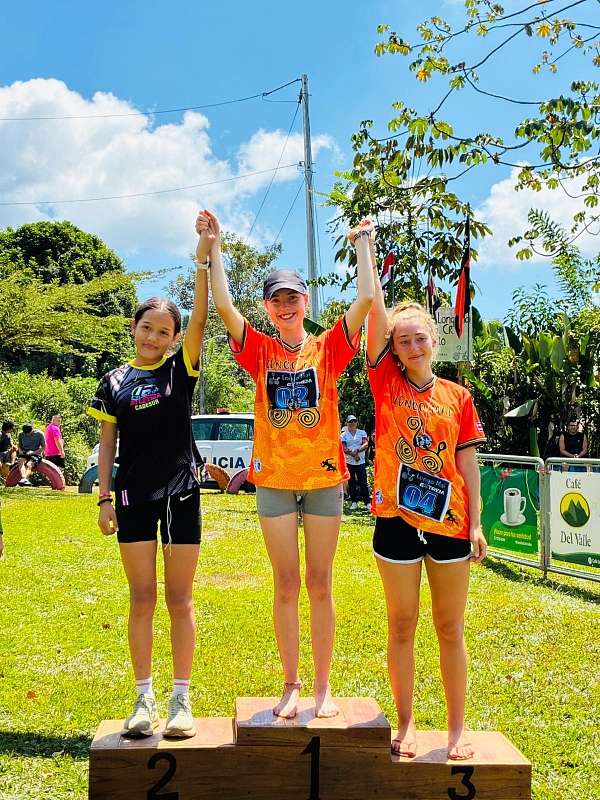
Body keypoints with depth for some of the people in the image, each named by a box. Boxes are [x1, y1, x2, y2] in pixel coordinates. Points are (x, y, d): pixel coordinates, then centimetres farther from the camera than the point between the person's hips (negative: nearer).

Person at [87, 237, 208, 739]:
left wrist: (203, 258, -20)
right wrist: (105, 499, 1)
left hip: (181, 494, -1)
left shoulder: (182, 370, 1)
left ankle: (181, 699, 15)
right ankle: (144, 700, 16)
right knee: (142, 599, 6)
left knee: (180, 600, 4)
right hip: (134, 496, 1)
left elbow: (201, 318, -12)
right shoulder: (115, 382, 6)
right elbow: (107, 444, 7)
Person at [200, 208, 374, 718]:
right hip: (274, 479, 1)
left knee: (320, 586, 8)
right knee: (286, 587, 8)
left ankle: (323, 687, 19)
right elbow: (224, 305, -7)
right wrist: (213, 246, -6)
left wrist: (363, 244, 0)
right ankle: (291, 686, 20)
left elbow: (367, 298, -6)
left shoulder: (328, 348, 3)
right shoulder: (260, 351, 4)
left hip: (324, 477, 0)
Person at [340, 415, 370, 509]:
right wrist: (353, 454, -18)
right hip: (349, 462, 1)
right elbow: (344, 448, -4)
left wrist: (357, 450, -20)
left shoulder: (362, 433, 9)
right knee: (351, 483, 4)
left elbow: (366, 444, -5)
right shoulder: (344, 434, 7)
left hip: (361, 462, -1)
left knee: (363, 482, -5)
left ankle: (367, 502, -1)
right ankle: (354, 502, 12)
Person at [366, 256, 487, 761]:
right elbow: (375, 306, -5)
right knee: (402, 626, 10)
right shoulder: (386, 381, 1)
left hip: (449, 523, 1)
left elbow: (467, 463, 6)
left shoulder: (457, 396, 6)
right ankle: (406, 724, 24)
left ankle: (458, 729, 23)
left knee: (450, 629, 10)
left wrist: (475, 523, 0)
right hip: (397, 521, -1)